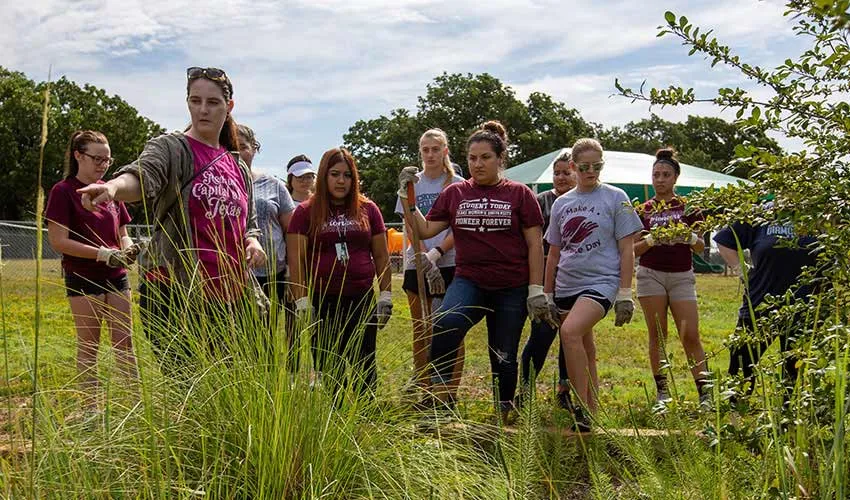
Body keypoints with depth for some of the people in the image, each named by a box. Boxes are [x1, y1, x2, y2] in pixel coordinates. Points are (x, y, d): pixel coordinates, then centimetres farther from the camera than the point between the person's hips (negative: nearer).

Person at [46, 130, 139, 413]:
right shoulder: (63, 191, -6)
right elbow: (58, 241, -13)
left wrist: (128, 249, -7)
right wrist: (103, 254, -20)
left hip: (116, 276, 5)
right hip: (83, 278, -5)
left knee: (124, 341, 6)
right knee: (89, 344, 2)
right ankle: (90, 406, 12)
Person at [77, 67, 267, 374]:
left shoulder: (238, 167, 16)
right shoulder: (171, 148, -2)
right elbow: (142, 176, -24)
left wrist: (253, 242, 2)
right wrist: (113, 187, -46)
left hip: (231, 297, 6)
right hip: (176, 292, -5)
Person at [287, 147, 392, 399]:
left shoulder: (368, 209, 9)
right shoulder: (306, 212, 3)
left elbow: (381, 256, 11)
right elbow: (296, 260, -1)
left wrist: (386, 295, 5)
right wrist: (302, 301, -7)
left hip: (362, 300, 1)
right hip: (322, 302, -1)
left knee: (364, 366, 3)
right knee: (328, 367, 4)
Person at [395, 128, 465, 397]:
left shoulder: (458, 184, 3)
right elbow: (410, 226, 1)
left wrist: (436, 254, -18)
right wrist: (425, 258, -12)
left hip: (450, 263, -2)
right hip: (416, 264, 3)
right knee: (420, 329, 9)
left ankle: (450, 394, 5)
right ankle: (422, 390, 21)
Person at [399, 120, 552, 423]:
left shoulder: (519, 194, 1)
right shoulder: (454, 193, 7)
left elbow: (535, 245, 1)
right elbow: (425, 230, 8)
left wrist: (536, 291, -4)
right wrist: (407, 198, -3)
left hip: (511, 289, -1)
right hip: (468, 282, 1)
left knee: (503, 356, 7)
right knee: (444, 325, -28)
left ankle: (503, 416, 28)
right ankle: (441, 403, -18)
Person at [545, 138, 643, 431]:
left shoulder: (615, 198, 0)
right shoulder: (561, 203, 12)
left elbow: (626, 250, -2)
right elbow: (554, 253, 17)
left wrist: (625, 294, -7)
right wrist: (546, 295, 15)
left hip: (601, 281, -5)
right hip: (567, 285, 5)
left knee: (570, 332, -28)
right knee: (584, 351, 11)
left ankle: (582, 407, -18)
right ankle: (589, 413, 23)